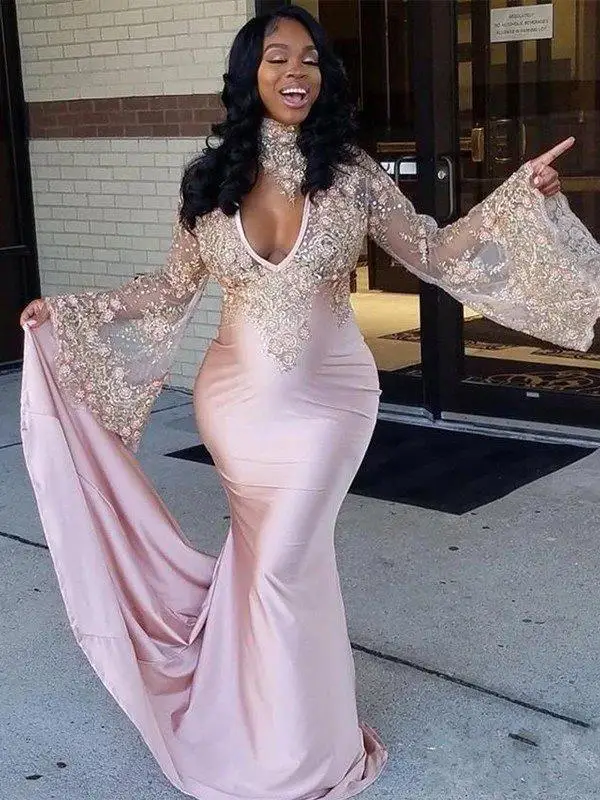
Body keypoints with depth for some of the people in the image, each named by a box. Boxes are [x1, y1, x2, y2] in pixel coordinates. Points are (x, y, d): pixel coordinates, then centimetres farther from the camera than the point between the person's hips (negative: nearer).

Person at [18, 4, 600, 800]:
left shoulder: (351, 174, -6)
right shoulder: (210, 179, -3)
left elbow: (434, 252, -2)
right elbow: (176, 286, 6)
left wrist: (520, 194, -13)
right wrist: (68, 310, 4)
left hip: (326, 400, -2)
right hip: (236, 401, 2)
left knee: (280, 563, -4)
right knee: (279, 558, 14)